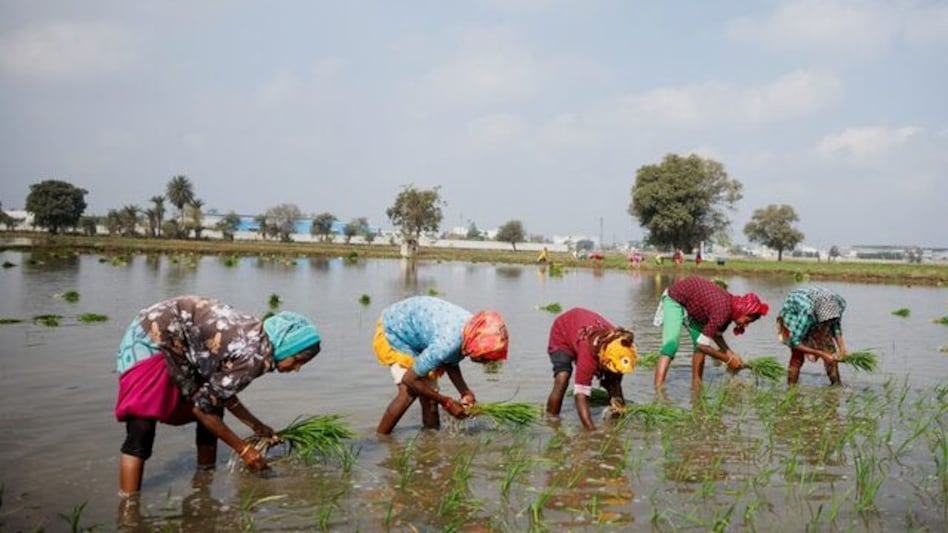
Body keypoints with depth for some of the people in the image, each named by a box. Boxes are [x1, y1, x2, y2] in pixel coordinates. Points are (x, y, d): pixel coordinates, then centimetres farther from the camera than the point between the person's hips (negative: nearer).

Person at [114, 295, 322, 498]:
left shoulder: (256, 336, 1)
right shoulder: (255, 357, -25)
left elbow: (221, 390, 13)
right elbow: (202, 406, -18)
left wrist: (256, 426, 15)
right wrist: (242, 449, -10)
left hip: (176, 344, 10)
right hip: (151, 340, -10)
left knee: (213, 413, 14)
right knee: (141, 430, -19)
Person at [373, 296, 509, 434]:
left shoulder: (472, 329, -17)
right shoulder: (447, 343, -41)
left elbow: (451, 363, 2)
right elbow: (409, 379, -29)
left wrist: (465, 392, -12)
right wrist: (447, 402, -21)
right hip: (392, 330, -8)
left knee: (430, 390, 1)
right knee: (409, 391, -18)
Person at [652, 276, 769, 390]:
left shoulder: (732, 308, -8)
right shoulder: (723, 312, -34)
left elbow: (716, 333, 8)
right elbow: (703, 345, -30)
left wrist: (730, 354, -6)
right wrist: (728, 360, -18)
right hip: (675, 299, -10)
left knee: (700, 343, 11)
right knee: (671, 345, -23)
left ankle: (696, 389, 21)